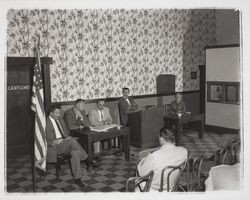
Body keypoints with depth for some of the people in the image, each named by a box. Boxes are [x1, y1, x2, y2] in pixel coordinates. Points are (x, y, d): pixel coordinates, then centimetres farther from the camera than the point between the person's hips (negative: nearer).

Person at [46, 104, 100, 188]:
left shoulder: (60, 120, 16)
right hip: (54, 146, -6)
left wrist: (67, 137, 1)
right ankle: (87, 159, -26)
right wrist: (55, 141, -24)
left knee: (75, 153, -29)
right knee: (72, 140, -33)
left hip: (66, 144, 6)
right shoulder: (46, 123, -6)